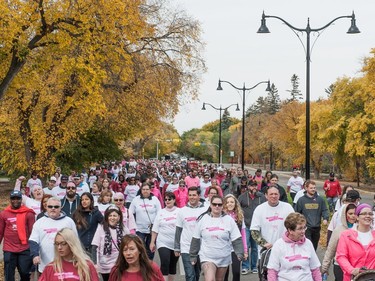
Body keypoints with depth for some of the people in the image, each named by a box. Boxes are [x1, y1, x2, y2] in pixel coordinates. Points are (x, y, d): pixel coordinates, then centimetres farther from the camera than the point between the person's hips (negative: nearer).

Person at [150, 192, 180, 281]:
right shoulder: (160, 212, 5)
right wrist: (152, 242, 4)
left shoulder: (179, 212, -3)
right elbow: (155, 229, 7)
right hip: (163, 243, 0)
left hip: (176, 243, 0)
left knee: (173, 265, 11)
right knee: (165, 263, -16)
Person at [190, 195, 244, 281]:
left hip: (224, 258, 2)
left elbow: (236, 239, -1)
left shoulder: (229, 220, -2)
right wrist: (193, 255, 7)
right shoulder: (203, 219, -2)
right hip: (207, 257, -2)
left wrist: (240, 253, -13)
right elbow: (196, 240, 5)